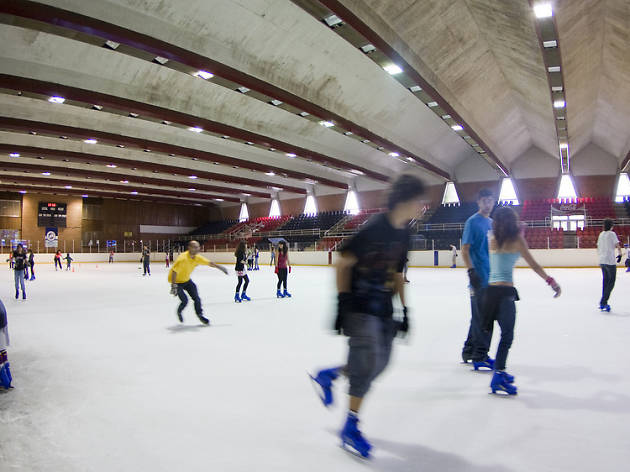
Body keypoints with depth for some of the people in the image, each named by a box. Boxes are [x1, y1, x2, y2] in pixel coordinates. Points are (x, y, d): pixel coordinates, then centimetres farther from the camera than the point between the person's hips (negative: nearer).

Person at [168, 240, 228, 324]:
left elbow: (209, 263, 2)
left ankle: (200, 315, 19)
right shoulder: (183, 258, -32)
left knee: (196, 298, 3)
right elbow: (174, 272, -31)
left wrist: (220, 267, 5)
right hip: (177, 281, -7)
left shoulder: (197, 257, -10)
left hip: (186, 280, 7)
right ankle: (179, 312, 22)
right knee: (184, 300, -10)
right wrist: (173, 286, -34)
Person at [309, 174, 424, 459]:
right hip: (359, 306, -8)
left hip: (383, 309, 8)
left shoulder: (404, 234, 7)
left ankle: (327, 376, 32)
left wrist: (404, 310, 14)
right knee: (368, 363, -9)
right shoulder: (375, 228, -19)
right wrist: (342, 303, -18)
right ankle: (350, 428, 9)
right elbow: (342, 262, -16)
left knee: (380, 363, 9)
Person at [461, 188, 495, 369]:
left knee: (480, 316, 15)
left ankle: (469, 351, 27)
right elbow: (465, 248, -13)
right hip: (479, 278, -8)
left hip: (492, 278, 8)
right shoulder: (473, 222, -8)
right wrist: (471, 270, -22)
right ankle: (479, 356, 4)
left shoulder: (491, 223, 16)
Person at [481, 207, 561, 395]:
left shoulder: (493, 240, 9)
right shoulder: (516, 240, -4)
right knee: (507, 336, -2)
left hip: (491, 289, 6)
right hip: (505, 292, -6)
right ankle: (498, 376, -4)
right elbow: (533, 265, -4)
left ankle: (500, 371, 24)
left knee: (506, 333, 18)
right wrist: (551, 281, 5)